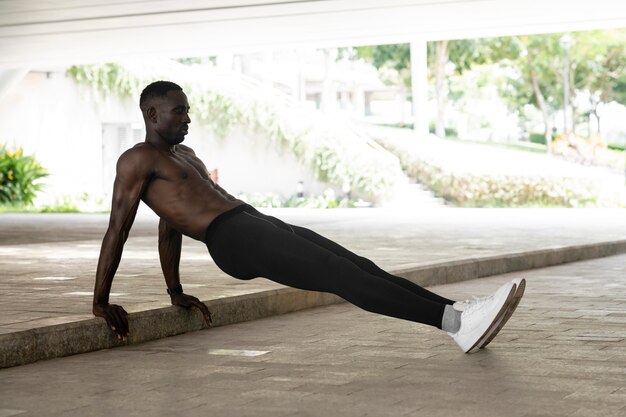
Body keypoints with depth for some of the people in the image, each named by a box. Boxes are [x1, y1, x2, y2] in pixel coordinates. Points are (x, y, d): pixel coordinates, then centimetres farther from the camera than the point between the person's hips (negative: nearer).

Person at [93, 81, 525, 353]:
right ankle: (454, 320, -36)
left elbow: (170, 227, 34)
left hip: (263, 224, 9)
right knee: (341, 275, -24)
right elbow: (117, 229, -2)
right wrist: (101, 301, -2)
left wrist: (176, 292, 35)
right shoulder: (137, 160, 0)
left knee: (359, 266, -8)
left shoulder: (184, 154, 29)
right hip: (234, 240, -9)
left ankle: (458, 317, -18)